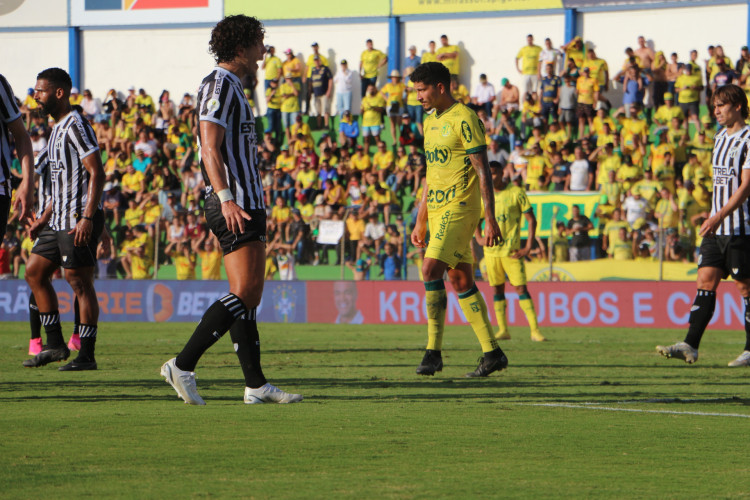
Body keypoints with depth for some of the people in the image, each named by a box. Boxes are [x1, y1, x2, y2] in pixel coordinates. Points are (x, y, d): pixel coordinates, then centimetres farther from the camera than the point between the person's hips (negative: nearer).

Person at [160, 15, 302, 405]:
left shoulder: (230, 87, 22)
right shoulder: (219, 86, -10)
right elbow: (210, 148, -19)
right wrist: (226, 198, -28)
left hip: (244, 203, 11)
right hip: (234, 204, -11)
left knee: (248, 296, 7)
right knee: (244, 293, -14)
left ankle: (256, 385, 6)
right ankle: (183, 365, -15)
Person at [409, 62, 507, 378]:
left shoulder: (463, 119, -11)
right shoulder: (430, 122, 17)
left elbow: (483, 171, -13)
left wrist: (490, 219, -18)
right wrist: (420, 221, 21)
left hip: (459, 207, -9)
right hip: (437, 209, 9)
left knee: (431, 270, -18)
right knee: (460, 280, 7)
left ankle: (433, 351, -15)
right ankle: (491, 352, 10)